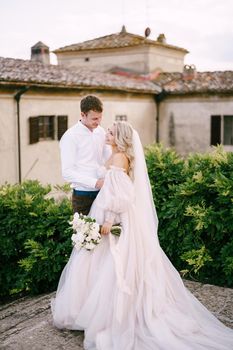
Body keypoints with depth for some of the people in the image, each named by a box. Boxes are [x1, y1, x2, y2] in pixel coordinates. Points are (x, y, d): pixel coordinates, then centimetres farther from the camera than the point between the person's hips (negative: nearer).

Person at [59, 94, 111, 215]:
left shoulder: (101, 132, 8)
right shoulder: (71, 136, -11)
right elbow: (67, 172, -15)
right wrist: (95, 182, -20)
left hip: (102, 193, 6)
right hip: (83, 196, -5)